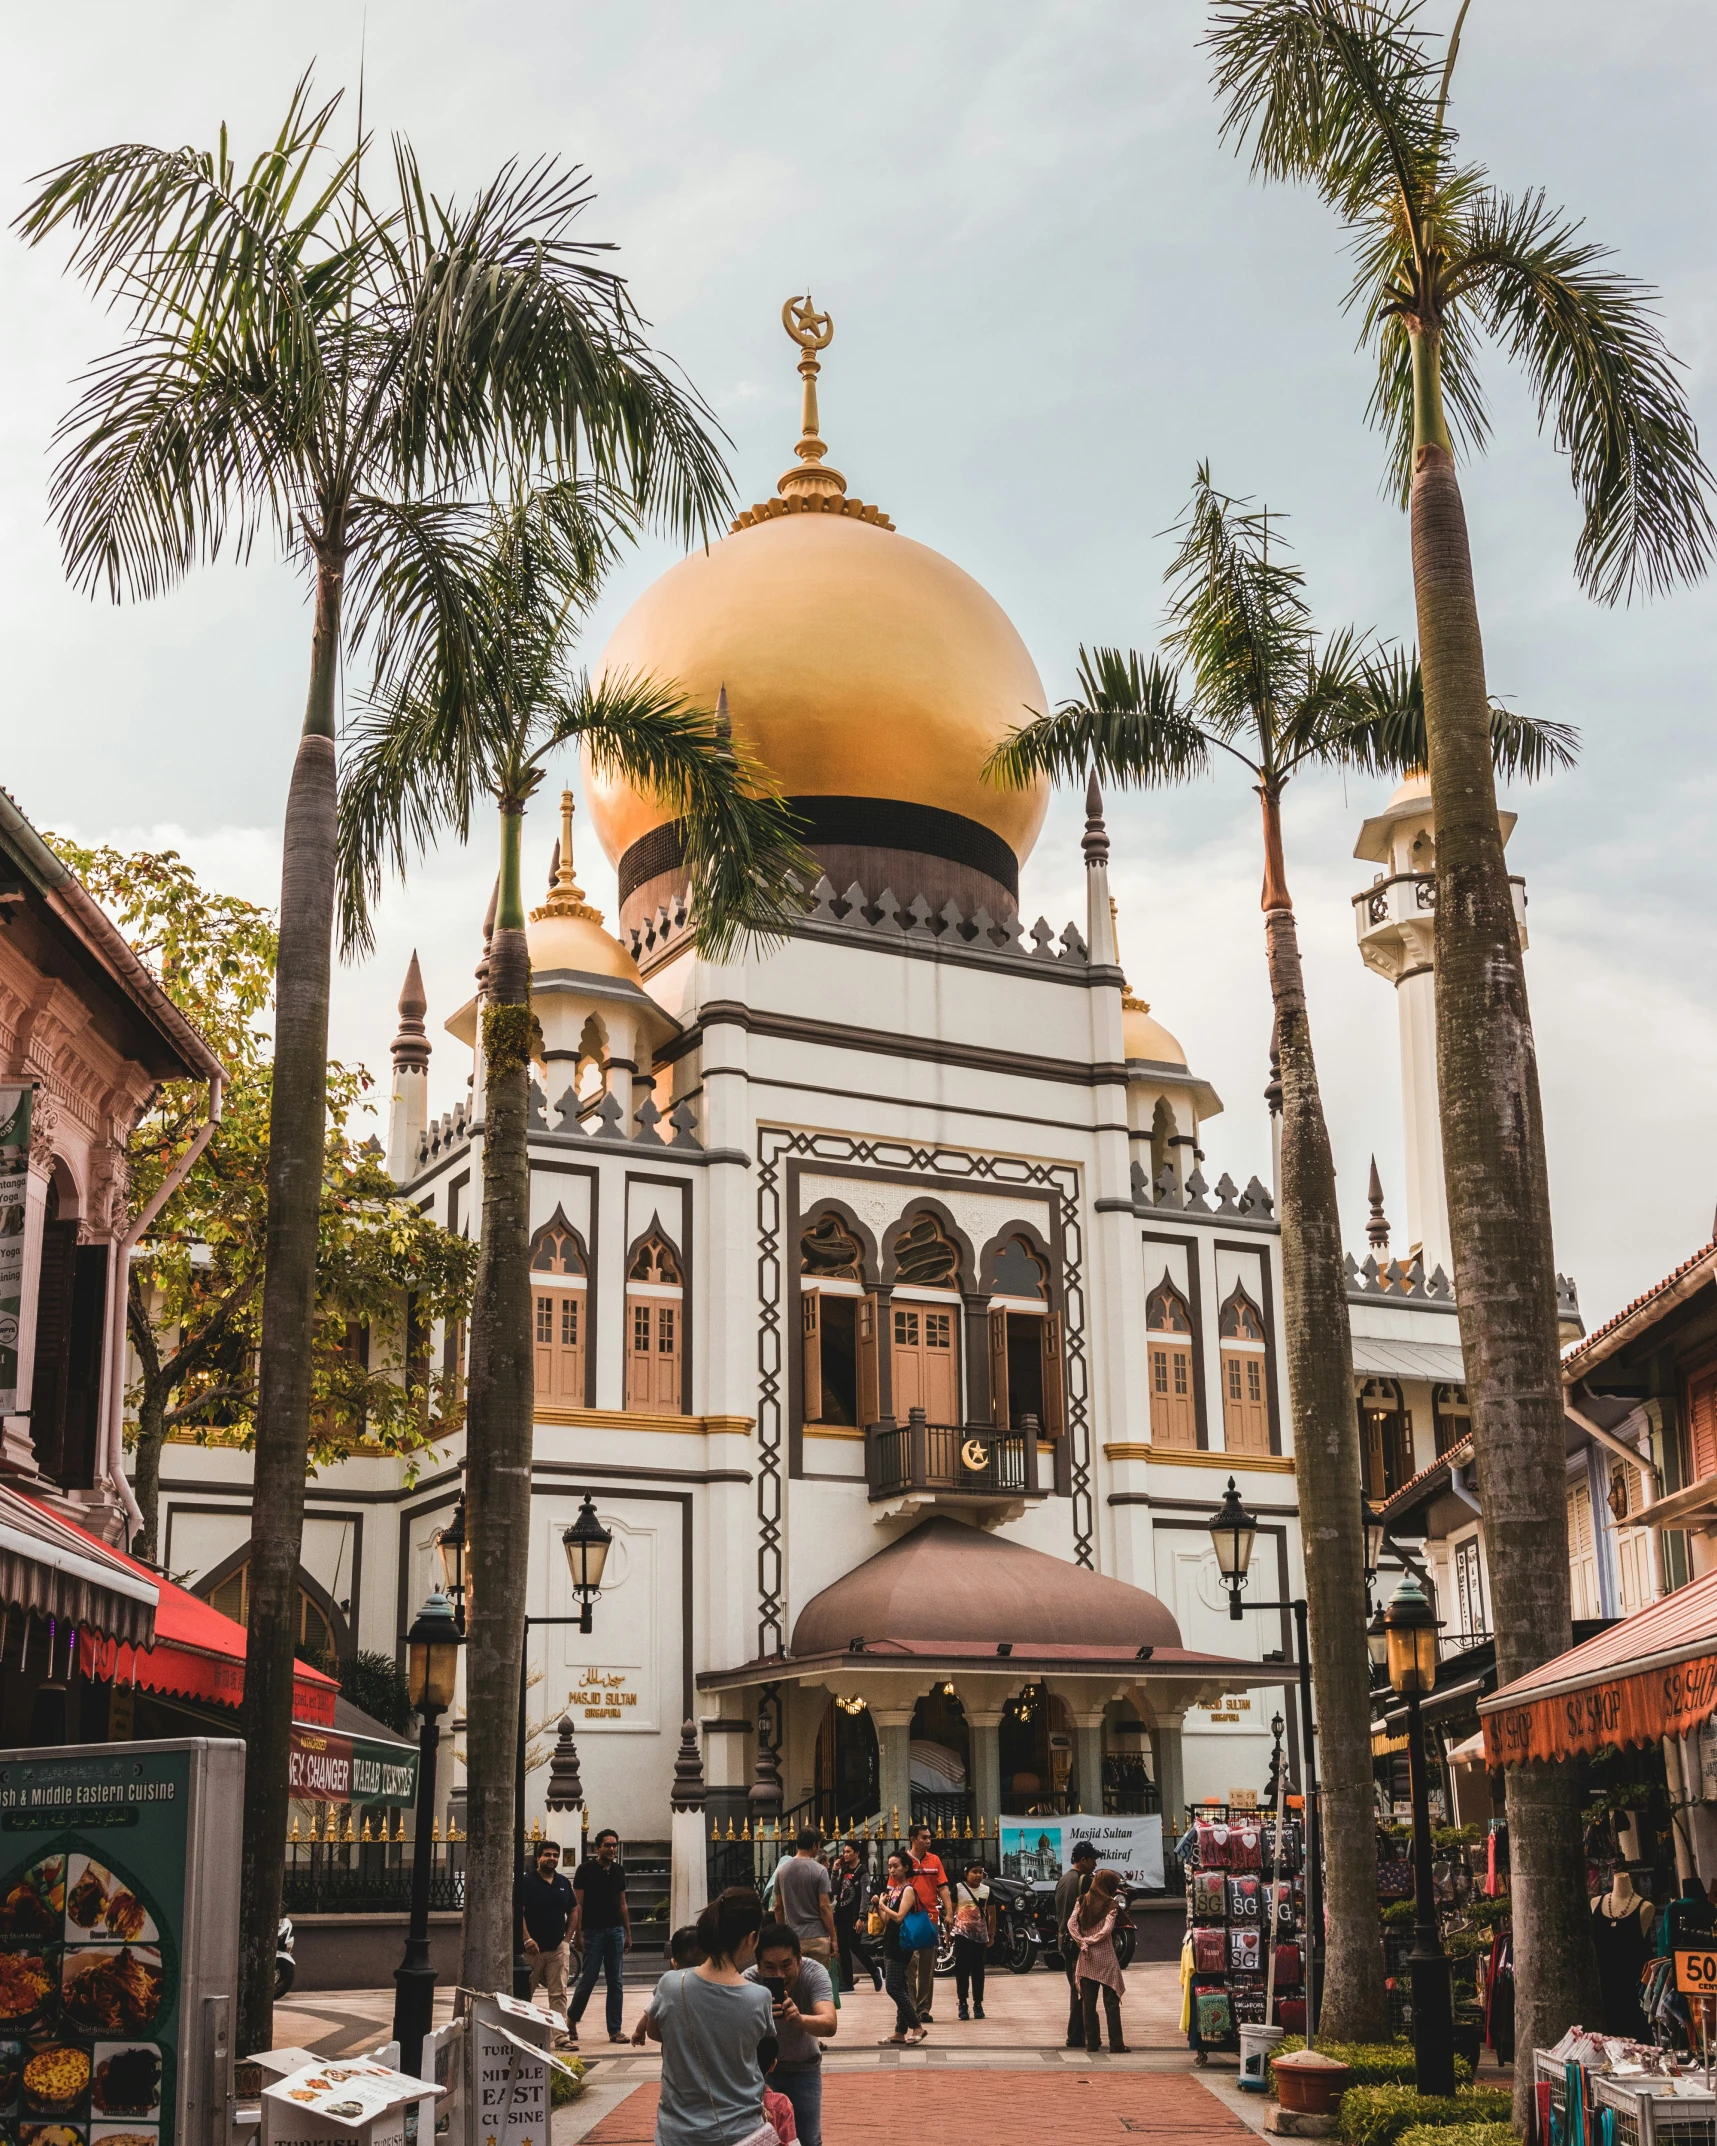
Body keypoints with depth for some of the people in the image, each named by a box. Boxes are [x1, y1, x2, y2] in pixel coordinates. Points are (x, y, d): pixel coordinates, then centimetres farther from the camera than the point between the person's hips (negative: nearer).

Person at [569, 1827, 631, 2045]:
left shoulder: (619, 1870, 9)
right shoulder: (585, 1869, -6)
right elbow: (578, 1904, -8)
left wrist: (628, 1933, 13)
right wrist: (578, 1933, -13)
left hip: (615, 1930, 5)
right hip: (593, 1931, -5)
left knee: (615, 1981, 5)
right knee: (588, 1979, -2)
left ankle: (615, 2030, 9)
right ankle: (572, 2019, 20)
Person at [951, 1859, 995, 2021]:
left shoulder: (987, 1890, 7)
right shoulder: (958, 1888, -1)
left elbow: (991, 1913, 11)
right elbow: (950, 1910, 1)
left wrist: (992, 1935, 9)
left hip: (980, 1936, 3)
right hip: (962, 1935, -2)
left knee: (978, 1970, 7)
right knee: (962, 1969, -6)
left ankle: (978, 2004, 13)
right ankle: (962, 2003, -2)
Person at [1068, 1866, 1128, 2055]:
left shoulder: (1082, 1902, 6)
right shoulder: (1111, 1905, -7)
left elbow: (1071, 1923, -3)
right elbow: (1106, 1930, -15)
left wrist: (1082, 1943, -6)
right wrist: (1090, 1941, -3)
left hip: (1086, 1959, 4)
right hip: (1105, 1957, -4)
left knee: (1088, 2002, 8)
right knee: (1111, 2003, 2)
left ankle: (1091, 2042, 10)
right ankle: (1115, 2044, 1)